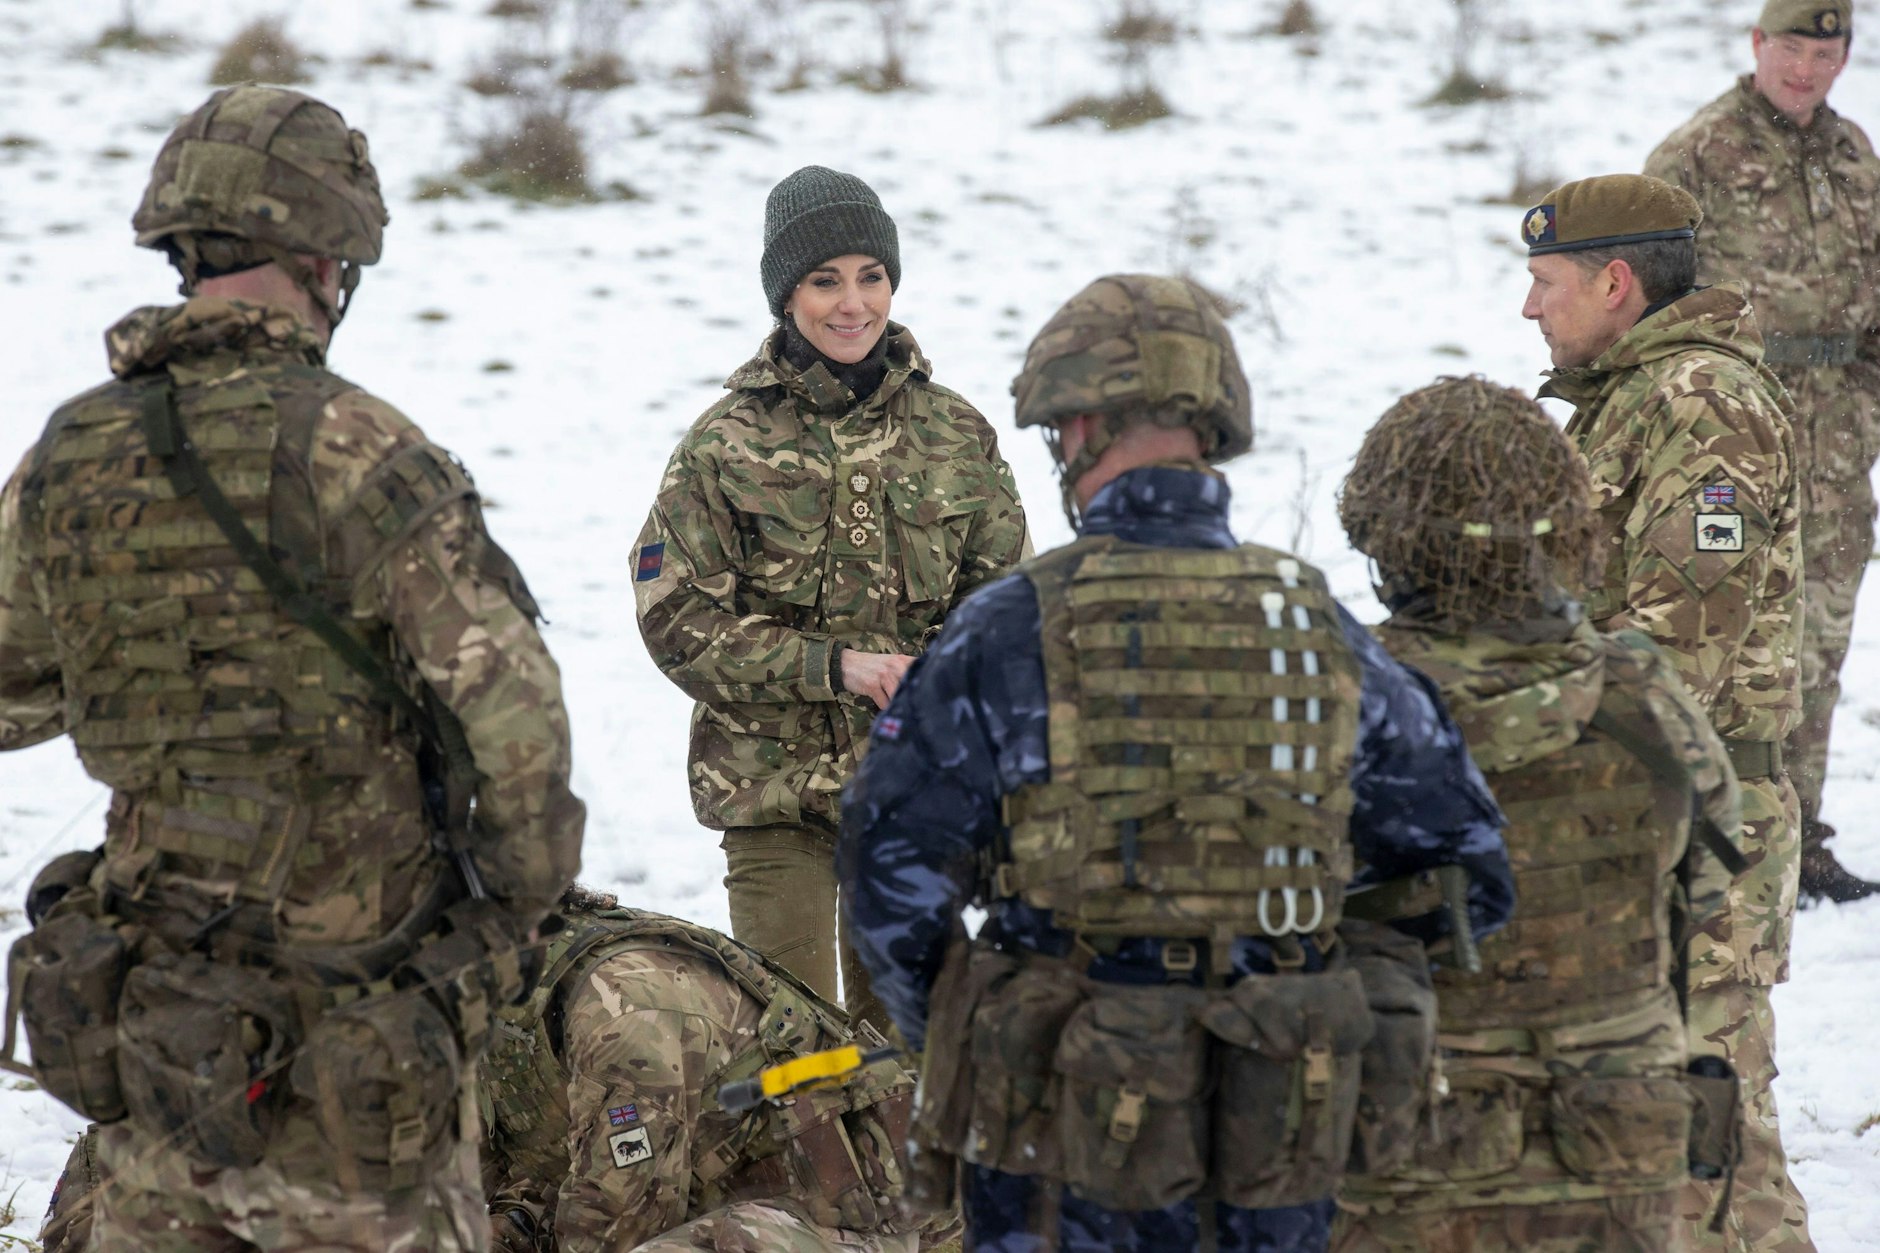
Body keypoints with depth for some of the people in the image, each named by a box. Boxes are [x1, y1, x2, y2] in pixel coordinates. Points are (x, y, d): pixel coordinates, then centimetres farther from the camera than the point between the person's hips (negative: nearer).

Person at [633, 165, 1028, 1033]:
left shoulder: (954, 432, 5)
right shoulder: (726, 444, -4)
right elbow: (680, 625, -7)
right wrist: (834, 666, -17)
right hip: (773, 789, -3)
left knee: (903, 1027, 11)